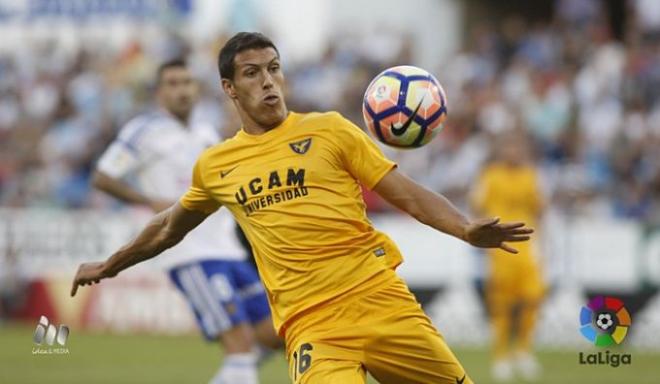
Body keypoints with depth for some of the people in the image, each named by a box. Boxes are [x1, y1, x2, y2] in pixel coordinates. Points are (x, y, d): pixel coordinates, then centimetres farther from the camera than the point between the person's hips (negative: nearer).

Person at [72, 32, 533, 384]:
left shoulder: (328, 129, 6)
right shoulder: (214, 167, 13)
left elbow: (407, 193, 3)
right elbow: (170, 226, 32)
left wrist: (467, 229, -13)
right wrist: (108, 266, 43)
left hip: (381, 301, 0)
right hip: (312, 327, 0)